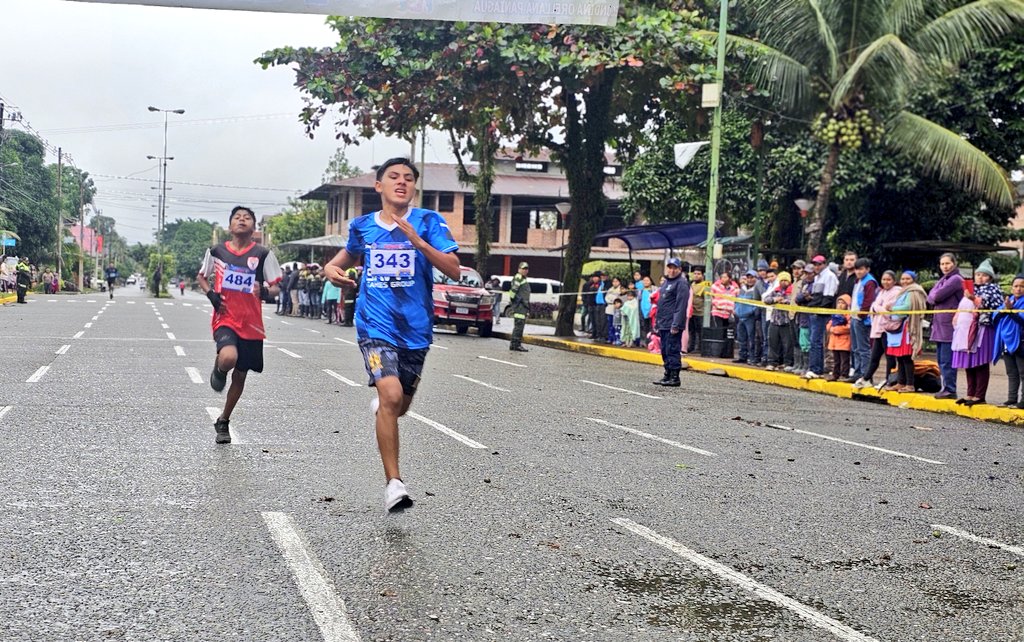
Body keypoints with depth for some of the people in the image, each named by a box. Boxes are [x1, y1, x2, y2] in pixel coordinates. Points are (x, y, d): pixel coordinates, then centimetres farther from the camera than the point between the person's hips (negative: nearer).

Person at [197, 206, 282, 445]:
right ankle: (219, 369, 6)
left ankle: (223, 422, 31)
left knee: (240, 376, 11)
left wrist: (265, 291, -21)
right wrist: (210, 294, -1)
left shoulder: (263, 254, -1)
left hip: (251, 324, 1)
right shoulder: (216, 252, 3)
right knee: (228, 357, -32)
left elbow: (275, 287, 3)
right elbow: (201, 276, 18)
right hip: (225, 319, -1)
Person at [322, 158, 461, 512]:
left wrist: (418, 241, -23)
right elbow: (348, 255, 28)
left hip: (415, 328, 1)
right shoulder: (363, 226, 6)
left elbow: (454, 271, -12)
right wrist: (333, 269, 6)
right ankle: (393, 483, -17)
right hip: (376, 324, -1)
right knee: (391, 395, -22)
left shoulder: (428, 221, -2)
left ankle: (379, 406, 55)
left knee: (400, 405, 16)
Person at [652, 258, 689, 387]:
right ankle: (667, 376, 20)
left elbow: (681, 306, -17)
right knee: (665, 351, 13)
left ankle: (675, 378, -4)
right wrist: (657, 323, 20)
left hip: (673, 325, -9)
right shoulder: (666, 282, 20)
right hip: (663, 325, 9)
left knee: (673, 351, -8)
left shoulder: (681, 284, -10)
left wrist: (676, 325, -22)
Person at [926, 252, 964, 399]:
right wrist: (935, 298, -6)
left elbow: (938, 296, -16)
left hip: (949, 325, -9)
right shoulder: (943, 280, 20)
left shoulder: (956, 279, -8)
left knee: (947, 360, -9)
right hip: (939, 325, 9)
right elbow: (931, 297, 13)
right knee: (941, 359, 12)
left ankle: (950, 390, -6)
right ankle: (946, 387, 19)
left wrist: (933, 297, 4)